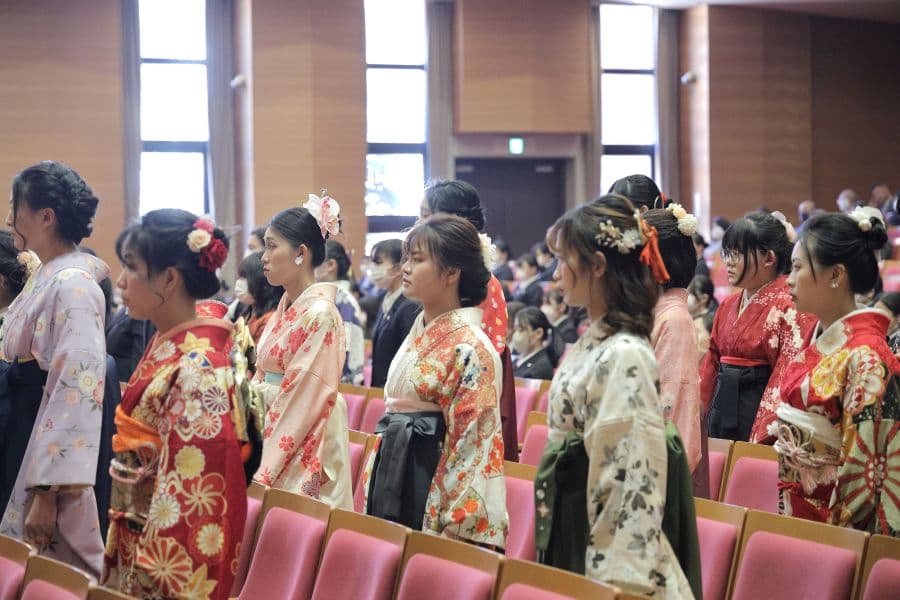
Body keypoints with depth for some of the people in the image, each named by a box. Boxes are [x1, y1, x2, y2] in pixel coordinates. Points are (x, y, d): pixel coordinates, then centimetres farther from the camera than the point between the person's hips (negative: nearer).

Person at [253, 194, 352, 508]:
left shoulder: (320, 314, -15)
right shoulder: (284, 310, 11)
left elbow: (303, 400, -17)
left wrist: (264, 470, -18)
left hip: (302, 454, -8)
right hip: (271, 435, 8)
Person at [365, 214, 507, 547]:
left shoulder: (469, 347, -14)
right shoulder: (419, 330, 11)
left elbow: (474, 444, -16)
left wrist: (452, 530, -18)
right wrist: (374, 491, 16)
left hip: (427, 490, -8)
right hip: (392, 483, 8)